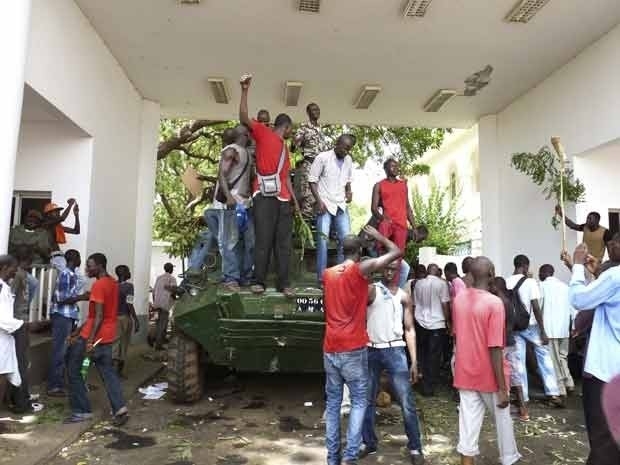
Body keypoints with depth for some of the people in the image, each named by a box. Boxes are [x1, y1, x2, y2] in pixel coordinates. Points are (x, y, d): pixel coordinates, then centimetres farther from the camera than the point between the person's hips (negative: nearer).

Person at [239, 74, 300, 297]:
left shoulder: (285, 147, 28)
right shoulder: (263, 132, 10)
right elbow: (244, 118, -6)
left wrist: (294, 199, 18)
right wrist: (245, 91, -13)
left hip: (283, 199, 6)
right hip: (265, 196, -6)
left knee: (283, 242, 2)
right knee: (263, 240, -8)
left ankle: (284, 283, 4)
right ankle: (259, 281, -2)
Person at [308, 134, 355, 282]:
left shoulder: (348, 160, 9)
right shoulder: (322, 157, -7)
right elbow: (312, 180, -6)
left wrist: (349, 191, 3)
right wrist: (319, 201, -14)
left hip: (341, 205, 5)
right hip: (325, 204, -5)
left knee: (346, 239, 2)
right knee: (323, 239, -6)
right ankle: (322, 277, 1)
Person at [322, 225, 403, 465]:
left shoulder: (328, 274, 8)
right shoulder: (361, 269, -6)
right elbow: (396, 252, -1)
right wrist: (377, 235, 14)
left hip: (330, 349, 5)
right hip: (353, 349, -5)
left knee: (333, 402, 12)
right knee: (359, 400, 6)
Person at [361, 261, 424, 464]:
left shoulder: (404, 297, 7)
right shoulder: (371, 290, 1)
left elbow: (409, 330, 8)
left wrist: (414, 361, 2)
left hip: (394, 351, 0)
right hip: (371, 351, 0)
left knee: (406, 402, -1)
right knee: (368, 400, 11)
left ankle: (415, 447, 13)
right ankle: (369, 442, 27)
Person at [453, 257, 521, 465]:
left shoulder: (459, 298, -1)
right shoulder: (494, 303, -20)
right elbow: (495, 349, -21)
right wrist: (502, 388, -16)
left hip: (465, 373, 4)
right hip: (489, 376, -4)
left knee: (469, 423, 8)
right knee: (502, 419, 19)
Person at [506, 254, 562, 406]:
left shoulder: (506, 283, 0)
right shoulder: (530, 282, -11)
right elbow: (536, 308, -15)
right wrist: (543, 332, -11)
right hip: (531, 325, -3)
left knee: (518, 361, 8)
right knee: (544, 357, 13)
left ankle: (523, 397, 12)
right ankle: (553, 394, 12)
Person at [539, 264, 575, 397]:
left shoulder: (542, 285, -3)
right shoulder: (565, 286, 12)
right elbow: (573, 307, 11)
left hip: (550, 328, -6)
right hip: (564, 328, 6)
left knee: (554, 360, 0)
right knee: (562, 356, 20)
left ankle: (560, 390, 3)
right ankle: (569, 384, 17)